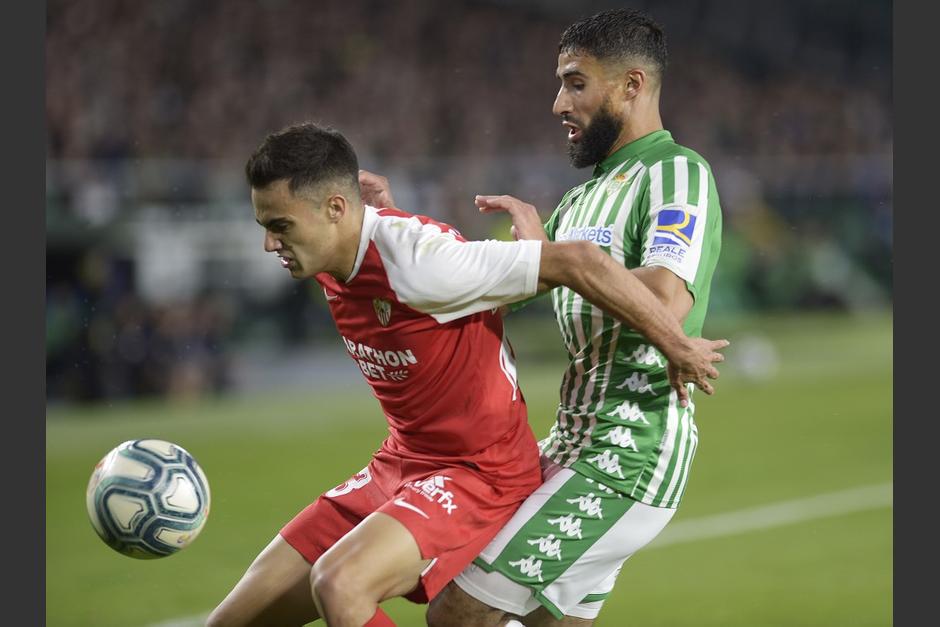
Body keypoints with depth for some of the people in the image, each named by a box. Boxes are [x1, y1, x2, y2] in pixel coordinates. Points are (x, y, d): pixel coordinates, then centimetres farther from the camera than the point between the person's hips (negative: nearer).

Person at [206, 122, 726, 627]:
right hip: (396, 469, 8)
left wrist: (678, 348, -19)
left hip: (479, 476, -8)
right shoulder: (330, 266, -1)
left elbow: (576, 261, -27)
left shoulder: (414, 261, -26)